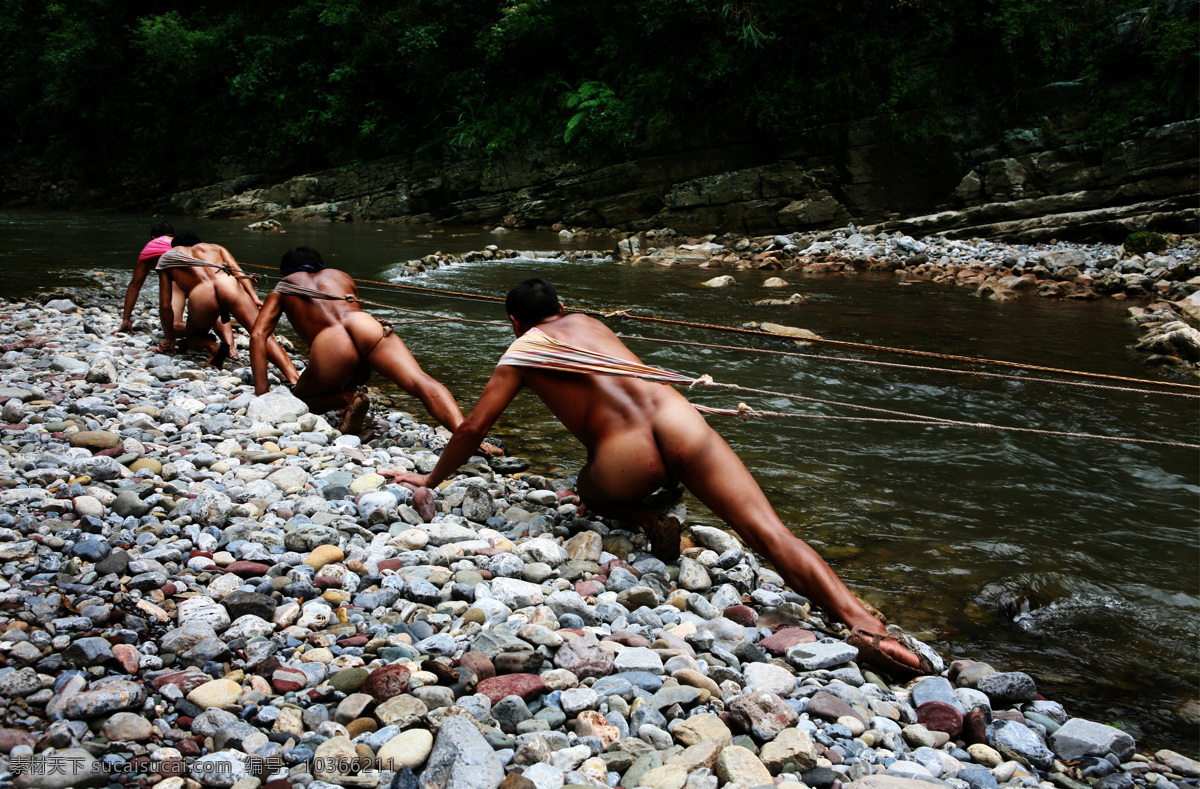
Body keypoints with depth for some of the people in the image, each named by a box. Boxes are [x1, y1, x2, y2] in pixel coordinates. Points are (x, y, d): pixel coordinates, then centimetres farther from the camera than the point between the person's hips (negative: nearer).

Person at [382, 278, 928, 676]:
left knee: (591, 490, 33)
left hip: (626, 459, -3)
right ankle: (863, 623, -24)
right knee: (766, 530, -5)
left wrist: (431, 480, 32)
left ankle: (650, 518, 3)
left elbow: (473, 427, 17)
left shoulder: (522, 350, 19)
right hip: (677, 419, 3)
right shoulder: (586, 322, 32)